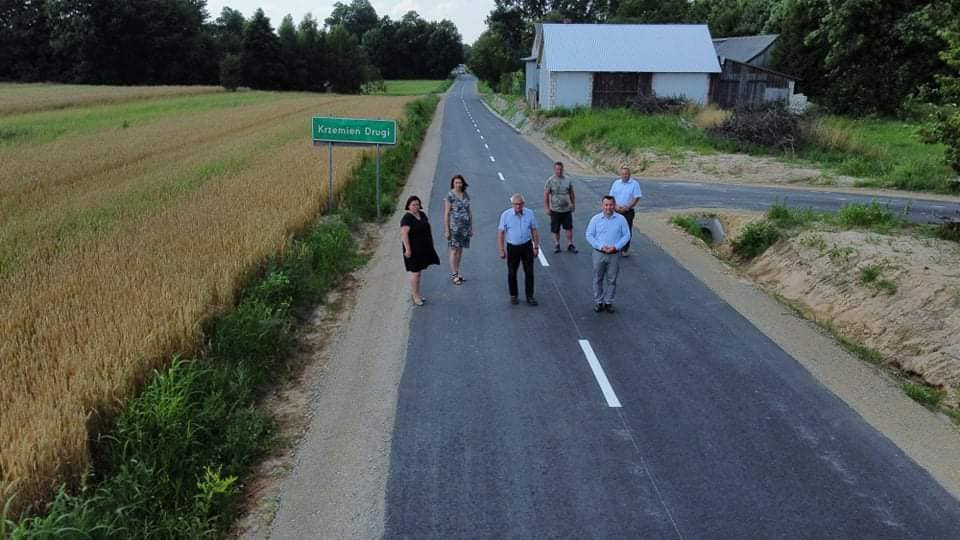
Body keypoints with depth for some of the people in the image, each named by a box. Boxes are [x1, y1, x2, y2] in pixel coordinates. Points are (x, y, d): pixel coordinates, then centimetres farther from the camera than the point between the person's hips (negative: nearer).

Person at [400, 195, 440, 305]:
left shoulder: (422, 214, 6)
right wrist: (408, 249, -27)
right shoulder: (407, 218, -18)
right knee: (415, 272, -2)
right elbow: (404, 234, -24)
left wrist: (431, 242, 15)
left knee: (418, 271, 15)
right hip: (413, 250, -7)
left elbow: (427, 227, 16)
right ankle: (415, 295, 9)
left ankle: (414, 291, 26)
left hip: (423, 248, 7)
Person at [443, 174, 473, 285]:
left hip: (465, 227, 6)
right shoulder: (449, 196, -9)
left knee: (460, 250, 11)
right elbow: (446, 214, -10)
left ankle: (456, 273, 21)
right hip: (454, 227, -6)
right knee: (454, 251, -2)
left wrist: (471, 227, 12)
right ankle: (454, 275, 4)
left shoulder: (465, 195, 8)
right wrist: (446, 230, -13)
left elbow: (469, 212, 14)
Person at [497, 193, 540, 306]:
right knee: (512, 273, 7)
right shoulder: (506, 215, -8)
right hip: (512, 247, -1)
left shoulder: (529, 213, -3)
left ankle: (530, 296, 14)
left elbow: (534, 231, 4)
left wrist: (536, 247, 2)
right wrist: (502, 250, -8)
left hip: (527, 246, 1)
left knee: (529, 272, 3)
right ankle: (513, 296, 22)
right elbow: (500, 233, -6)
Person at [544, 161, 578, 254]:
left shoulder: (567, 180, 5)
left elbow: (572, 193, 15)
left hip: (567, 209, 2)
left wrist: (573, 204, 14)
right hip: (555, 210, -2)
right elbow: (546, 195, -5)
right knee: (556, 229, 7)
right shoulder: (550, 181, -5)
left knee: (569, 228, 3)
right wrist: (547, 208, -8)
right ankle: (556, 245, 23)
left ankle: (570, 245, 15)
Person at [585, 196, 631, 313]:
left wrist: (616, 247, -15)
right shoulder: (595, 219, -3)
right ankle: (598, 302, 22)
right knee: (598, 279, 9)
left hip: (614, 255, 0)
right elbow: (589, 235, -4)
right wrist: (601, 246, -15)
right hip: (599, 254, 0)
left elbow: (626, 235, -1)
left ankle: (609, 302, 22)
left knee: (611, 280, 9)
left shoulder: (621, 219, -2)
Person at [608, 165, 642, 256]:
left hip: (628, 211, -3)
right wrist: (616, 206, -9)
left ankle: (625, 250, 12)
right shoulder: (616, 183, 7)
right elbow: (611, 196, 8)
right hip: (617, 211, 3)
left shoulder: (634, 184, -4)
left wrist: (627, 208, -15)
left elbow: (637, 198, -7)